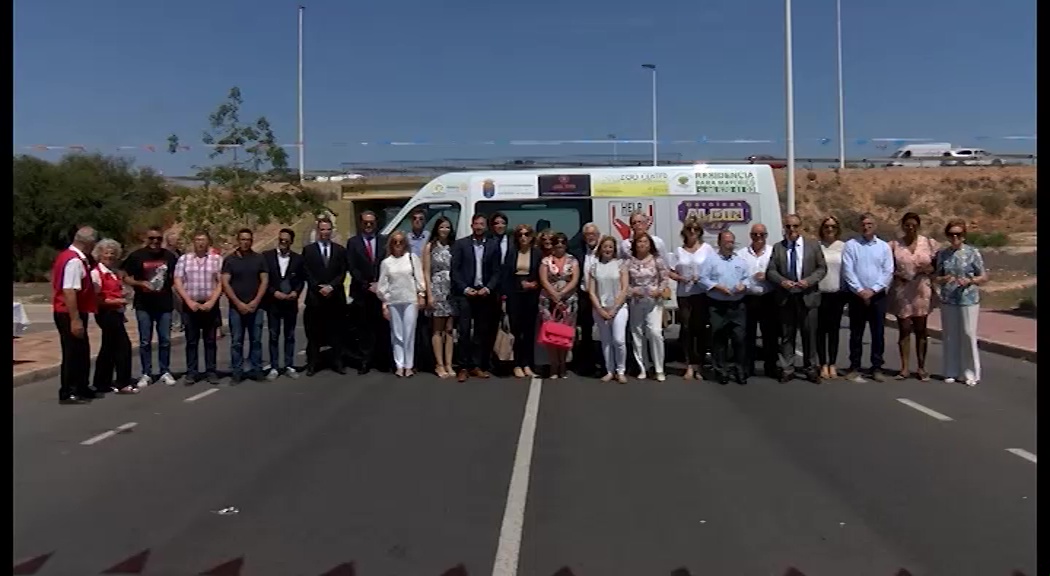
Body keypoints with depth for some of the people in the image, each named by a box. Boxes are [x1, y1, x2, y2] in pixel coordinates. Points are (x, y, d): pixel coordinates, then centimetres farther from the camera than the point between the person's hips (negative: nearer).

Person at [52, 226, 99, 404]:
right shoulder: (75, 261, -21)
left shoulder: (67, 256, 11)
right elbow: (69, 291, -27)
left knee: (81, 351, 18)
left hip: (68, 313, 10)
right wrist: (75, 319, -27)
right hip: (70, 314, -10)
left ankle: (81, 389, 29)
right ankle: (67, 393, 7)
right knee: (73, 353, -2)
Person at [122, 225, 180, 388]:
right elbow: (126, 278, 0)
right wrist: (141, 283, -16)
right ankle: (146, 374, 11)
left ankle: (165, 372, 16)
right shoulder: (136, 256, -1)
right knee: (145, 341, 4)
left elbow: (175, 277, 17)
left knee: (165, 340, 6)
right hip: (143, 305, -1)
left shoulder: (169, 256, 4)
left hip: (164, 304, 2)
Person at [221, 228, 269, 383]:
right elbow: (225, 283, -3)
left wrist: (255, 302, -8)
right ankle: (237, 372, 7)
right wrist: (238, 303, -10)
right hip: (236, 307, -1)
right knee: (236, 341, 1)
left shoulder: (259, 258, 6)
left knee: (256, 340, 4)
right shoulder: (230, 260, 3)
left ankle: (256, 370, 11)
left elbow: (265, 281, 2)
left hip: (256, 306, 1)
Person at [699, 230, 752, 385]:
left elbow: (748, 278, 15)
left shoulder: (741, 261, 13)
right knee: (719, 339, 3)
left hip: (737, 305, 3)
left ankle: (739, 369, 11)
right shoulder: (711, 260, 0)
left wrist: (743, 285, -6)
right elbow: (703, 279, -5)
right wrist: (718, 287, -15)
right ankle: (721, 370, 12)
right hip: (718, 305, -3)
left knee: (739, 337, 1)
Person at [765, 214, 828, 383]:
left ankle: (811, 369, 16)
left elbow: (822, 268, 3)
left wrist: (808, 281, -13)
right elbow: (770, 271, 2)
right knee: (787, 335, 6)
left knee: (809, 334, 5)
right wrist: (782, 281, -17)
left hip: (807, 296, 0)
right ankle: (787, 369, 13)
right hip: (785, 297, 0)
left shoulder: (813, 246, 5)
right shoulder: (777, 248, 5)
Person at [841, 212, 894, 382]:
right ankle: (854, 368, 11)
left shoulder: (884, 246, 5)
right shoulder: (851, 245, 0)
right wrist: (860, 290, -13)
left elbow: (888, 272, 0)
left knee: (878, 333, 4)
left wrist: (873, 290, -11)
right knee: (856, 333, 4)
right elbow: (848, 271, -6)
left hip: (878, 296, 1)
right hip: (857, 295, -1)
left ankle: (877, 368, 12)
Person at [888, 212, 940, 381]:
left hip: (921, 291, 1)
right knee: (904, 329, 2)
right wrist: (896, 274, -13)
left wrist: (928, 269, -14)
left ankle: (921, 367, 15)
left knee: (921, 330, 7)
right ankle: (904, 368, 8)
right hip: (901, 292, 0)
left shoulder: (929, 243, 2)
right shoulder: (894, 245, 1)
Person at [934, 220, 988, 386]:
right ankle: (952, 372, 19)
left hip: (969, 300, -3)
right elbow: (935, 277, 10)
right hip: (947, 301, 3)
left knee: (968, 335, 0)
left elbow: (984, 277, 1)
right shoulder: (942, 254, 5)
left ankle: (970, 373, 11)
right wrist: (943, 280, -11)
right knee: (950, 336, 8)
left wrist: (969, 281, -16)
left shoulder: (973, 253, -3)